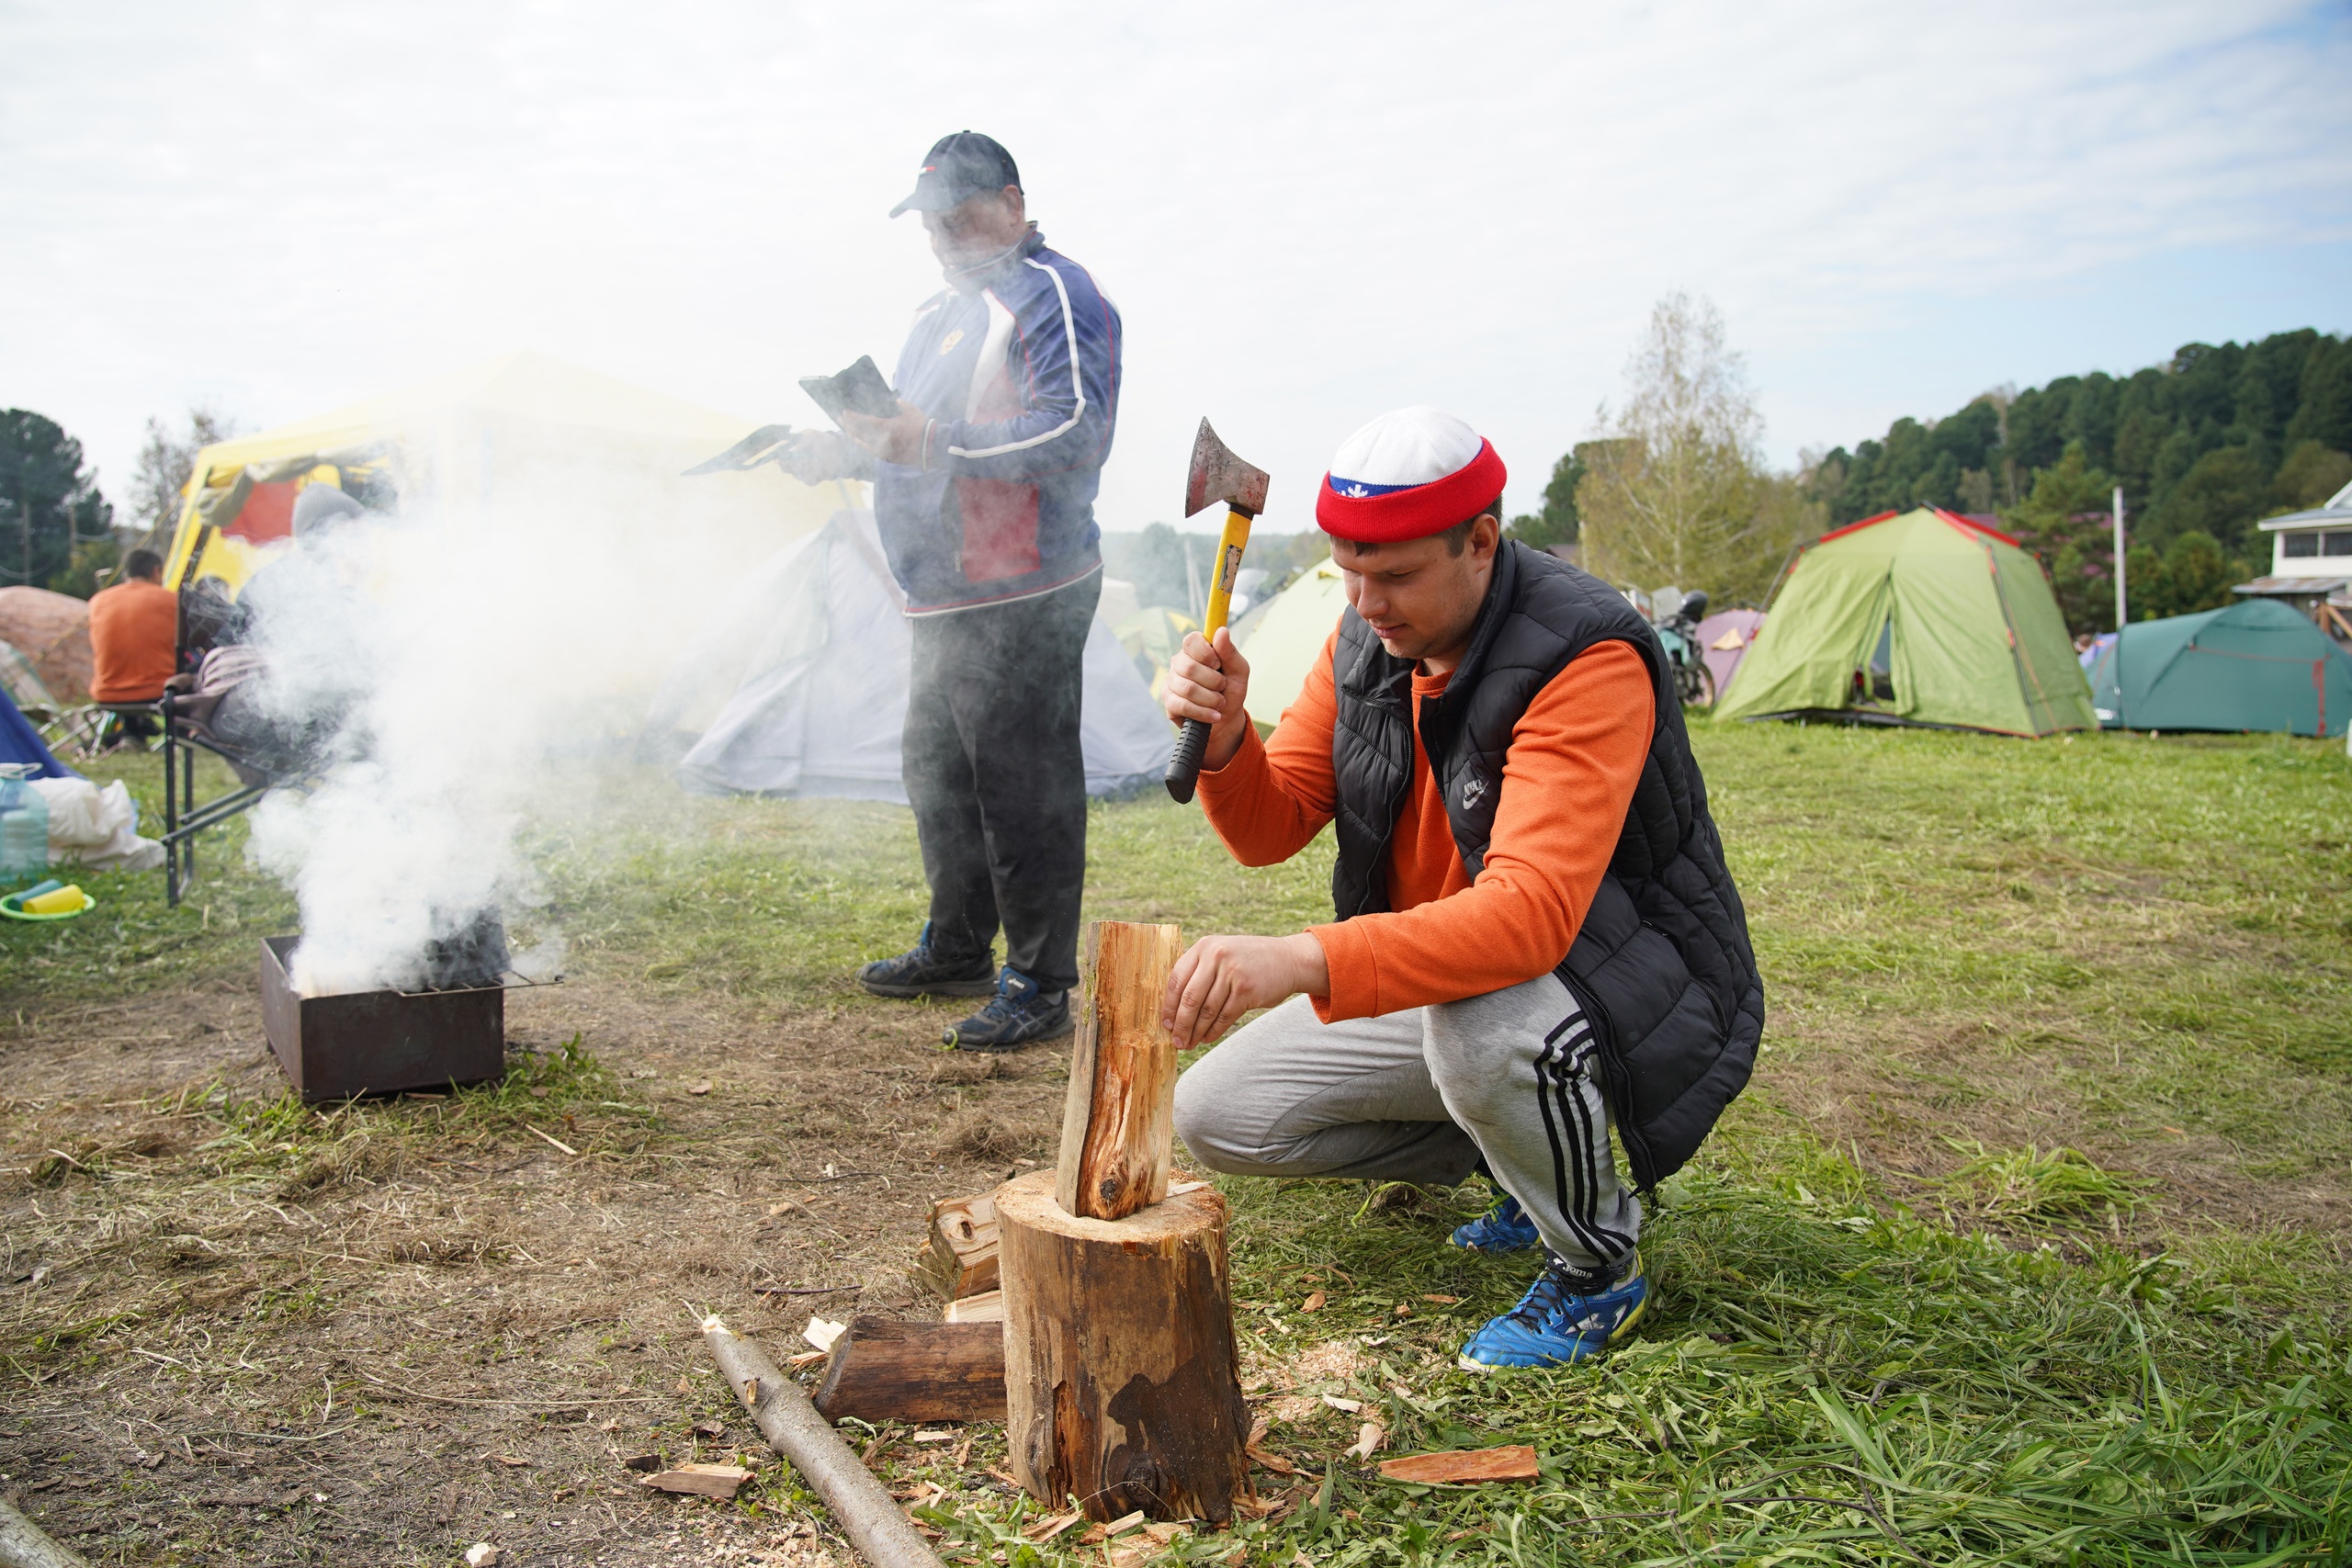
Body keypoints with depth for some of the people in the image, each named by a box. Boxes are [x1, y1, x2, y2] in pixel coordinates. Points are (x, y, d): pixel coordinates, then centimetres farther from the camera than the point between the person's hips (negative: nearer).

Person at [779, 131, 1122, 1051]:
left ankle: (1038, 988, 2)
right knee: (937, 772, 17)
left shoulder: (1050, 294, -9)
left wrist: (933, 441, -26)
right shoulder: (945, 312, 22)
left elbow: (1074, 431, -22)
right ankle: (956, 949, 32)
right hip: (947, 596, 10)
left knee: (1023, 786, -7)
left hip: (1023, 596, -10)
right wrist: (846, 452, 13)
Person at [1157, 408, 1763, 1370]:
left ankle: (1598, 1262, -8)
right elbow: (1272, 830, -2)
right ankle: (1525, 1156, 13)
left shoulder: (1586, 661, -29)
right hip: (1433, 986, 8)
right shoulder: (1366, 640, -5)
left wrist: (1303, 960, -53)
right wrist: (1224, 740, -26)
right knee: (1213, 1113, 0)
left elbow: (1532, 912, -41)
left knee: (1478, 1026, -42)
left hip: (1632, 991, -7)